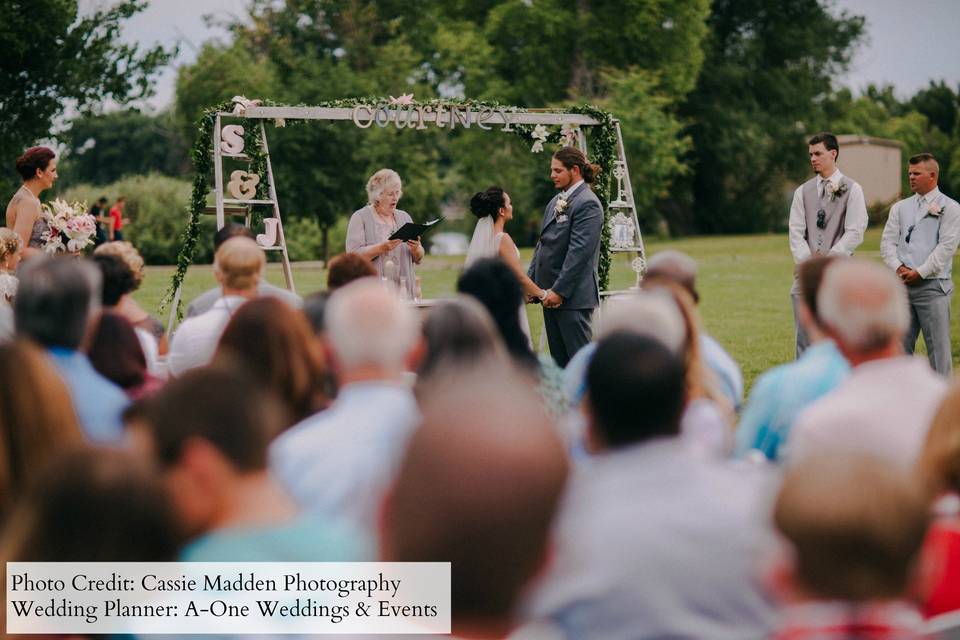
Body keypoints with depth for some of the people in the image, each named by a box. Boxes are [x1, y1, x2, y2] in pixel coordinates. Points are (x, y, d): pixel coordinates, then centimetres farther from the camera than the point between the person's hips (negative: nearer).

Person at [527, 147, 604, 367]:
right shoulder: (556, 202, 15)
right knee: (559, 359, 11)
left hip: (573, 296, -9)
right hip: (551, 292, 9)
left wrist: (559, 290, -20)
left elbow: (579, 251, -19)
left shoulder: (587, 204, -13)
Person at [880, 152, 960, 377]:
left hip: (933, 285, -5)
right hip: (902, 285, 5)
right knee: (900, 344, 4)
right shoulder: (900, 208, 16)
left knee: (938, 345, -4)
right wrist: (898, 267, -8)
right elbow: (887, 241, 10)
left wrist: (920, 272, -13)